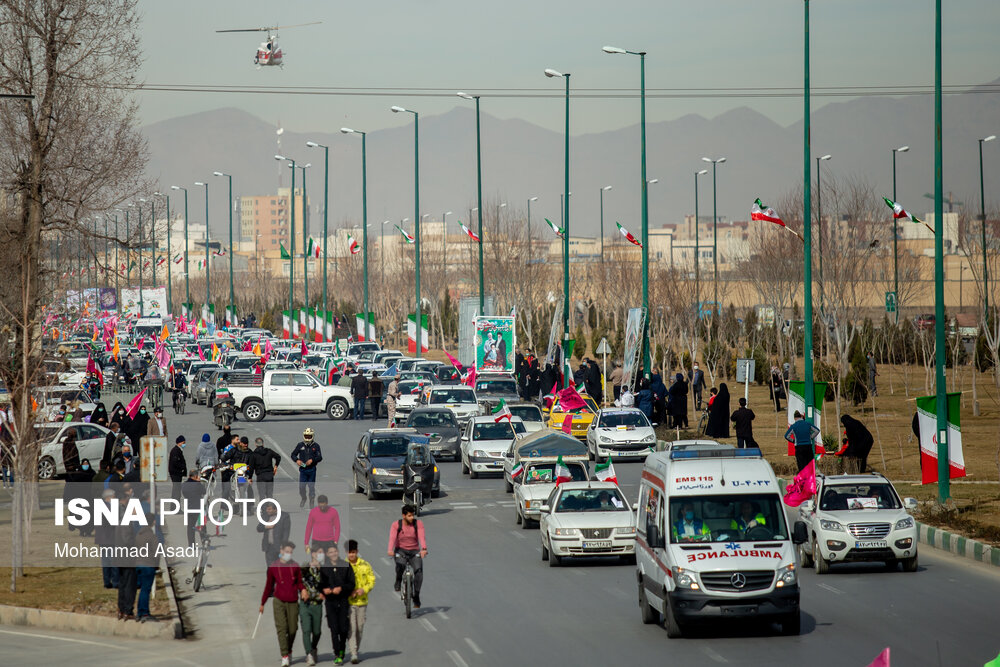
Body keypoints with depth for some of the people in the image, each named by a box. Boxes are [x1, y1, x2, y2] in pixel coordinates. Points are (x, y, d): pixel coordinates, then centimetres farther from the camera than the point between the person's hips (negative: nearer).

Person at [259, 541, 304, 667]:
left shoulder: (295, 566, 6)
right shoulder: (273, 567, 5)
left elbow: (299, 582, 15)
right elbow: (269, 586, 14)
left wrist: (303, 589, -9)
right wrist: (262, 603, 17)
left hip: (293, 602, 1)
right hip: (279, 601, -1)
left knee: (292, 629, 4)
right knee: (281, 628, -12)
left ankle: (289, 651, 29)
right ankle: (284, 657, -14)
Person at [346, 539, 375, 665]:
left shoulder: (365, 565, 4)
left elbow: (372, 581, 7)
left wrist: (364, 589, -12)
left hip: (362, 601, 3)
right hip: (348, 602, -3)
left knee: (360, 628, 11)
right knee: (351, 627, -12)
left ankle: (357, 650, 28)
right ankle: (354, 654, -15)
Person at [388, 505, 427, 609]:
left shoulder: (418, 523, -6)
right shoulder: (396, 525, -8)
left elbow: (421, 537, -21)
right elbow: (392, 537, -23)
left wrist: (424, 549, -40)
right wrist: (390, 550, -43)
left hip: (414, 551, 1)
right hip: (401, 550, -1)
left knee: (419, 569, -25)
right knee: (400, 565, -36)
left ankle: (416, 596, -13)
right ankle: (398, 581, -3)